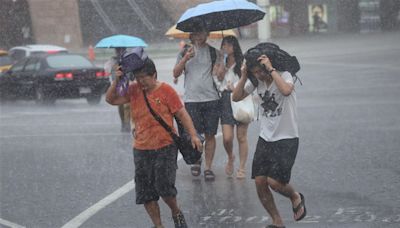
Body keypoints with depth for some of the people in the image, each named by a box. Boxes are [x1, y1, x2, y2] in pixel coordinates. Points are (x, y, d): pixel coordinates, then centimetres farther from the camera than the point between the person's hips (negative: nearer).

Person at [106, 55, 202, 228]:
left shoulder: (165, 90, -7)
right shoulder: (133, 90, 4)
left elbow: (181, 114, -5)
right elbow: (110, 99, 0)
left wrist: (193, 135, -12)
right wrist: (116, 81, -14)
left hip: (165, 148, -4)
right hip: (141, 149, 4)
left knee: (164, 186, -13)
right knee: (145, 192, 4)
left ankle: (176, 213, 16)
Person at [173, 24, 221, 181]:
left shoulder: (212, 52, 9)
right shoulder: (185, 52, 11)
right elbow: (176, 73, 3)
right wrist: (185, 58, -10)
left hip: (211, 98, 0)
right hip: (191, 99, 0)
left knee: (210, 134, -1)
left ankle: (208, 167, 5)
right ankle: (196, 161, 21)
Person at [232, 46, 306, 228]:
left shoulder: (284, 76, -15)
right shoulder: (256, 81, 2)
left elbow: (286, 90, -37)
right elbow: (236, 97, 0)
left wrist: (271, 70, -31)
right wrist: (244, 76, -11)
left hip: (286, 139, -6)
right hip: (265, 138, 6)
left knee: (275, 181, -15)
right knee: (260, 181, 0)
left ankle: (295, 198, 19)